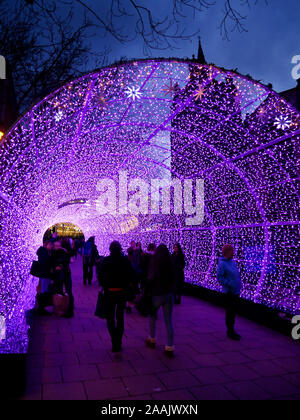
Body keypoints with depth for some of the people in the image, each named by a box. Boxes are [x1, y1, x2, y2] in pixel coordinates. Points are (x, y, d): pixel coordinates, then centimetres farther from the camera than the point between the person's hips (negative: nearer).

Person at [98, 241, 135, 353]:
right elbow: (131, 275, -3)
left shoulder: (105, 261, -10)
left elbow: (100, 276, -8)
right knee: (120, 317, 14)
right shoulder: (125, 260, -6)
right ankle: (118, 344, 18)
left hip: (109, 292, -1)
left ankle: (115, 342, -4)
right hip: (122, 292, 2)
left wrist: (104, 286, 8)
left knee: (110, 317, 10)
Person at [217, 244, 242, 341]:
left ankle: (231, 330, 27)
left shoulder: (233, 262, 11)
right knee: (230, 312, 0)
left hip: (236, 291, 8)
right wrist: (229, 285, -21)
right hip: (229, 292, -8)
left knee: (233, 311, 15)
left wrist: (239, 286, 13)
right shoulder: (222, 263, -15)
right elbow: (219, 277, -18)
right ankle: (230, 331, 11)